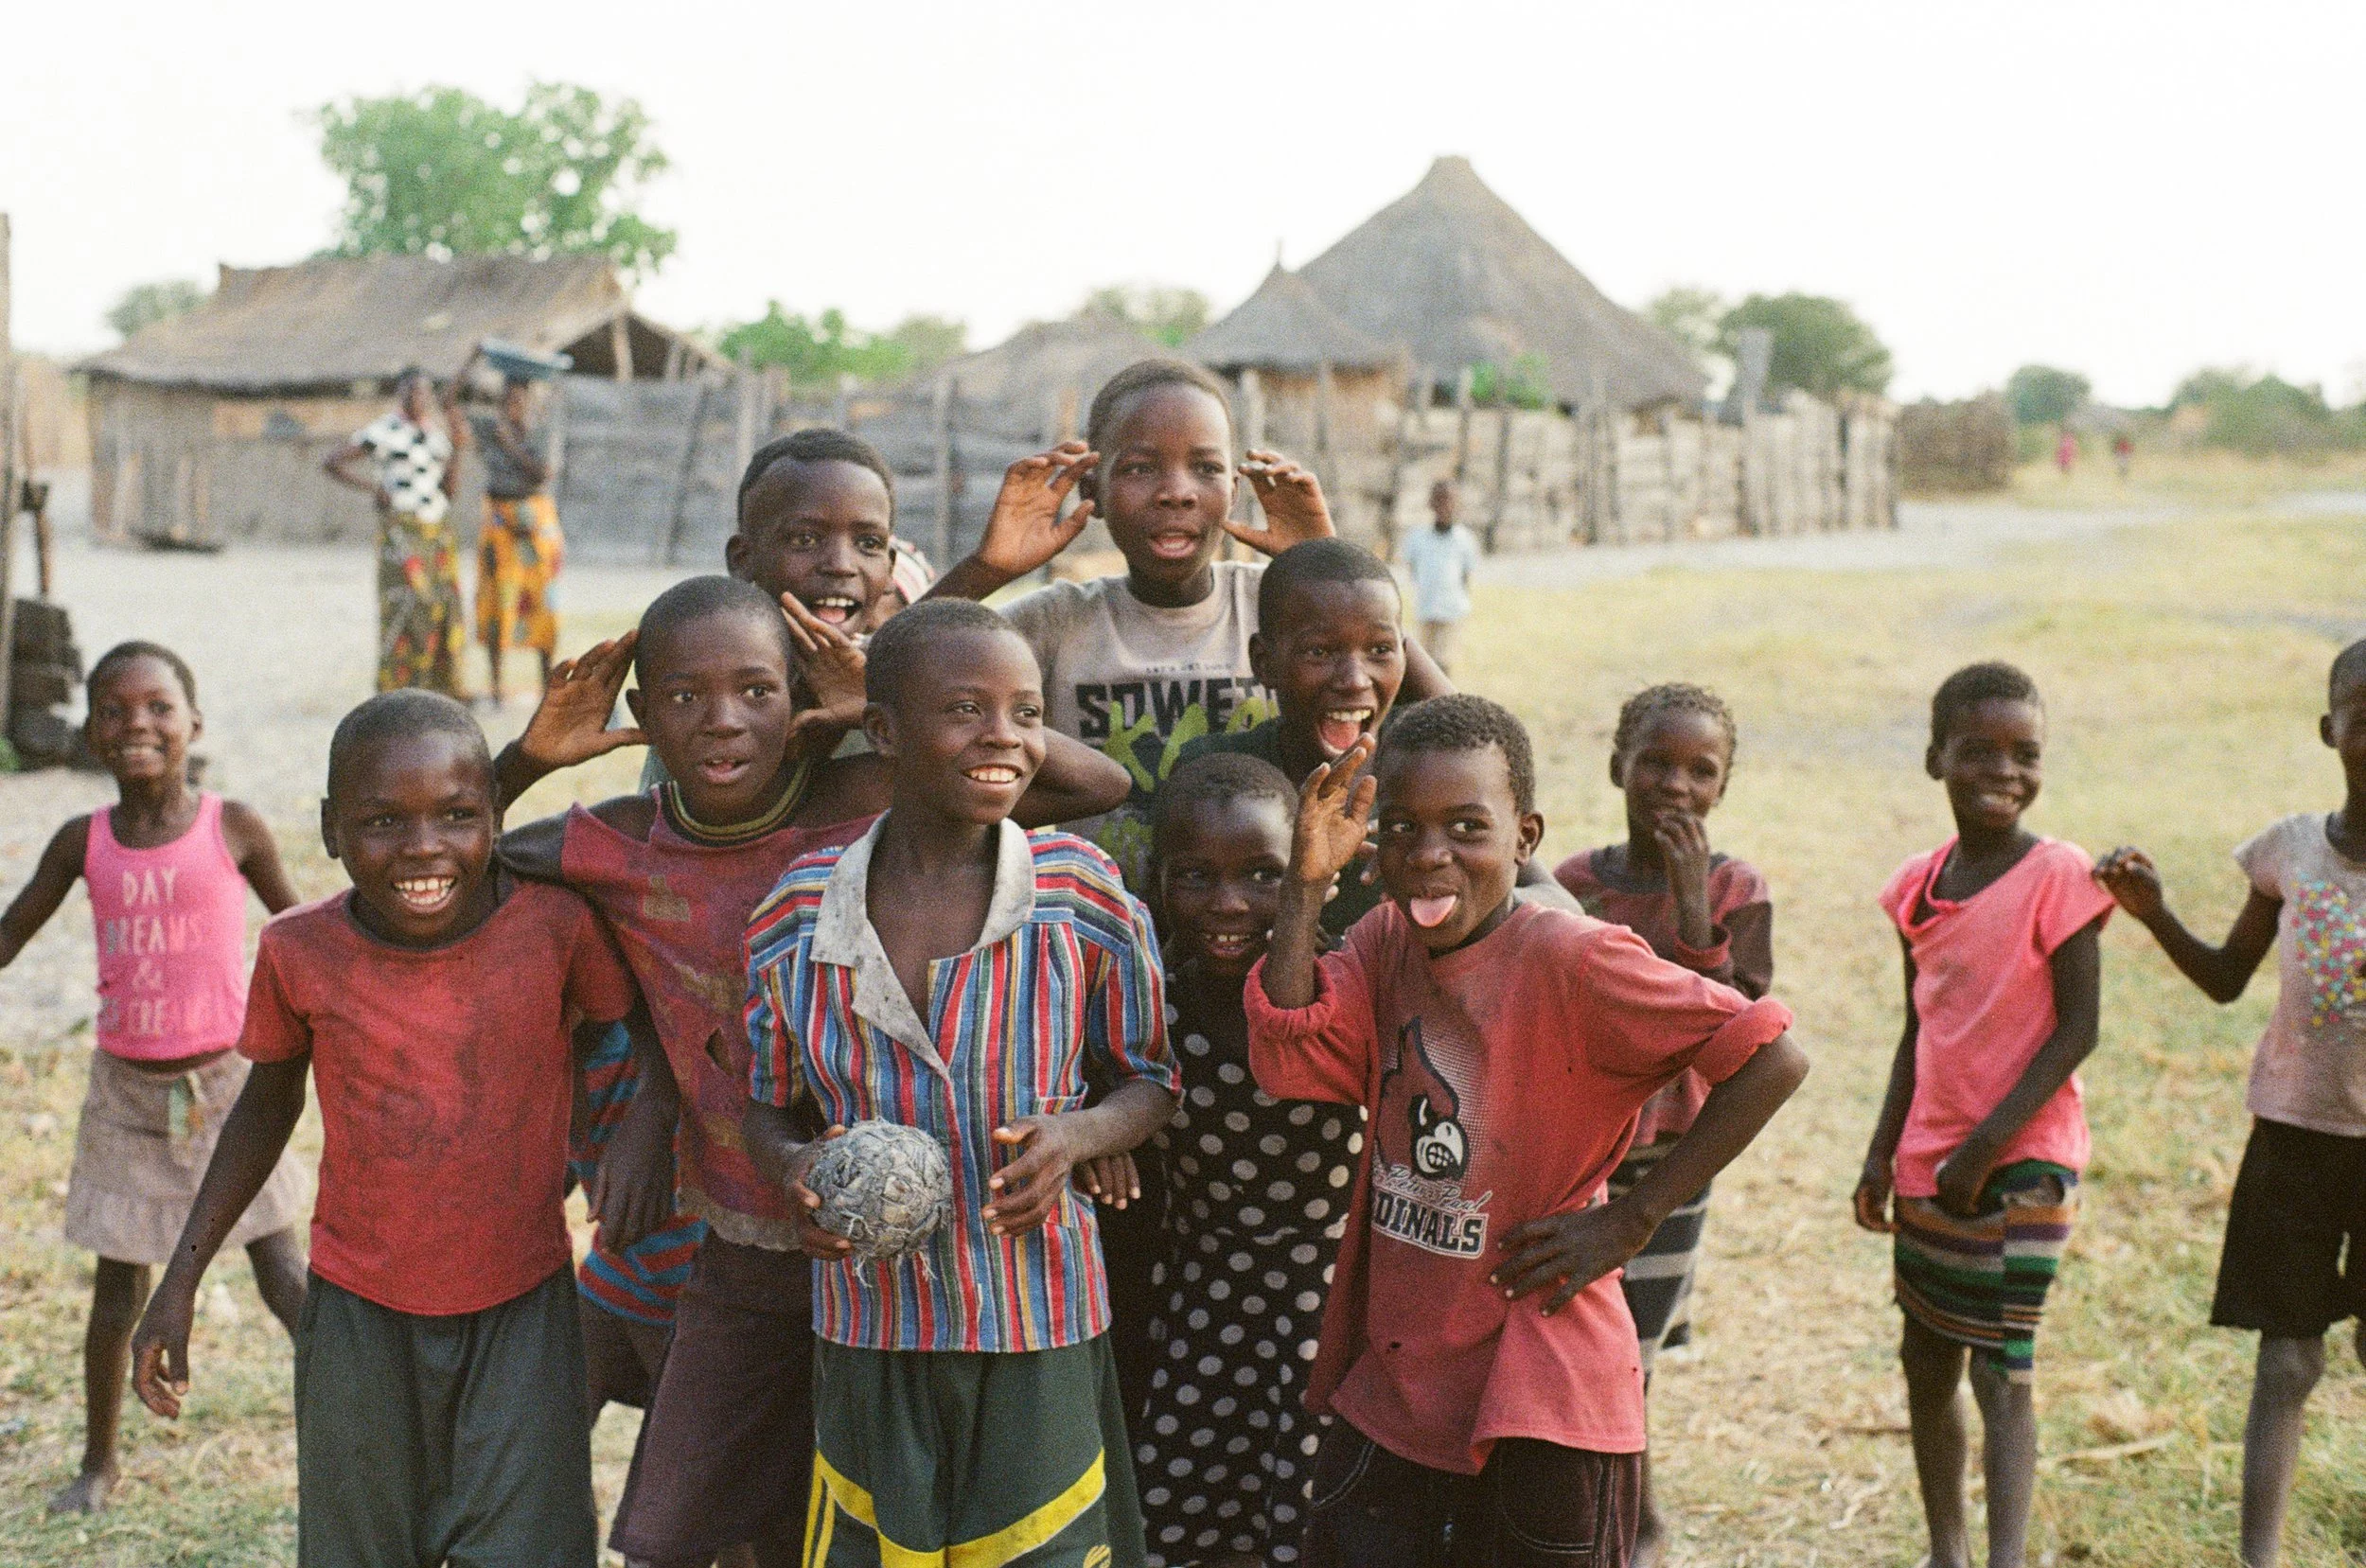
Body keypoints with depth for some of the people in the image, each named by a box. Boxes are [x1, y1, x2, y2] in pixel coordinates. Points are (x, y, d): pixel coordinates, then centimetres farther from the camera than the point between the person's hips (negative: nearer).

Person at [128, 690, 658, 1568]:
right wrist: (180, 1281, 9)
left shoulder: (558, 925, -16)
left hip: (522, 1308, -1)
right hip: (357, 1312, 2)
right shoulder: (299, 951, -10)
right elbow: (268, 1101, 7)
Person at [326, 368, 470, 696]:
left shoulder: (437, 433, 14)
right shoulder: (384, 432, -4)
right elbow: (332, 463, -3)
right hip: (401, 530, -6)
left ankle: (444, 686, 11)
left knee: (445, 605, 4)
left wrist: (457, 448, 0)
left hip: (439, 530, 6)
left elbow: (448, 490, 9)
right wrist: (372, 487, -10)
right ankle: (397, 689, -7)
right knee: (406, 604, -11)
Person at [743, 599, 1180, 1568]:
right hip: (868, 1332, 1)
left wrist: (1074, 1136, -15)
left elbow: (1153, 1080, 5)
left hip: (1038, 1335, -1)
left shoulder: (1082, 895, -6)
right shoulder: (798, 915, -2)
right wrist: (795, 1169, -11)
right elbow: (764, 1107, 11)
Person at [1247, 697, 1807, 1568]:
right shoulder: (1386, 941, 2)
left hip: (1534, 1406, -5)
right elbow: (1287, 1060, -10)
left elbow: (1773, 1061, -21)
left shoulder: (1571, 959, -18)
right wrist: (1307, 884, -15)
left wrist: (1631, 1220, -17)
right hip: (1385, 1392, 6)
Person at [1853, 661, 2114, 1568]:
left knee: (2002, 1369, -9)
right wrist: (1883, 1154, 9)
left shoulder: (2058, 877, -12)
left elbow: (2077, 1029, -13)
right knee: (1925, 1364, 13)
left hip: (2023, 1161, -6)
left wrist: (1988, 1143, -17)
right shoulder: (1918, 886, 5)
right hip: (1930, 1163, 6)